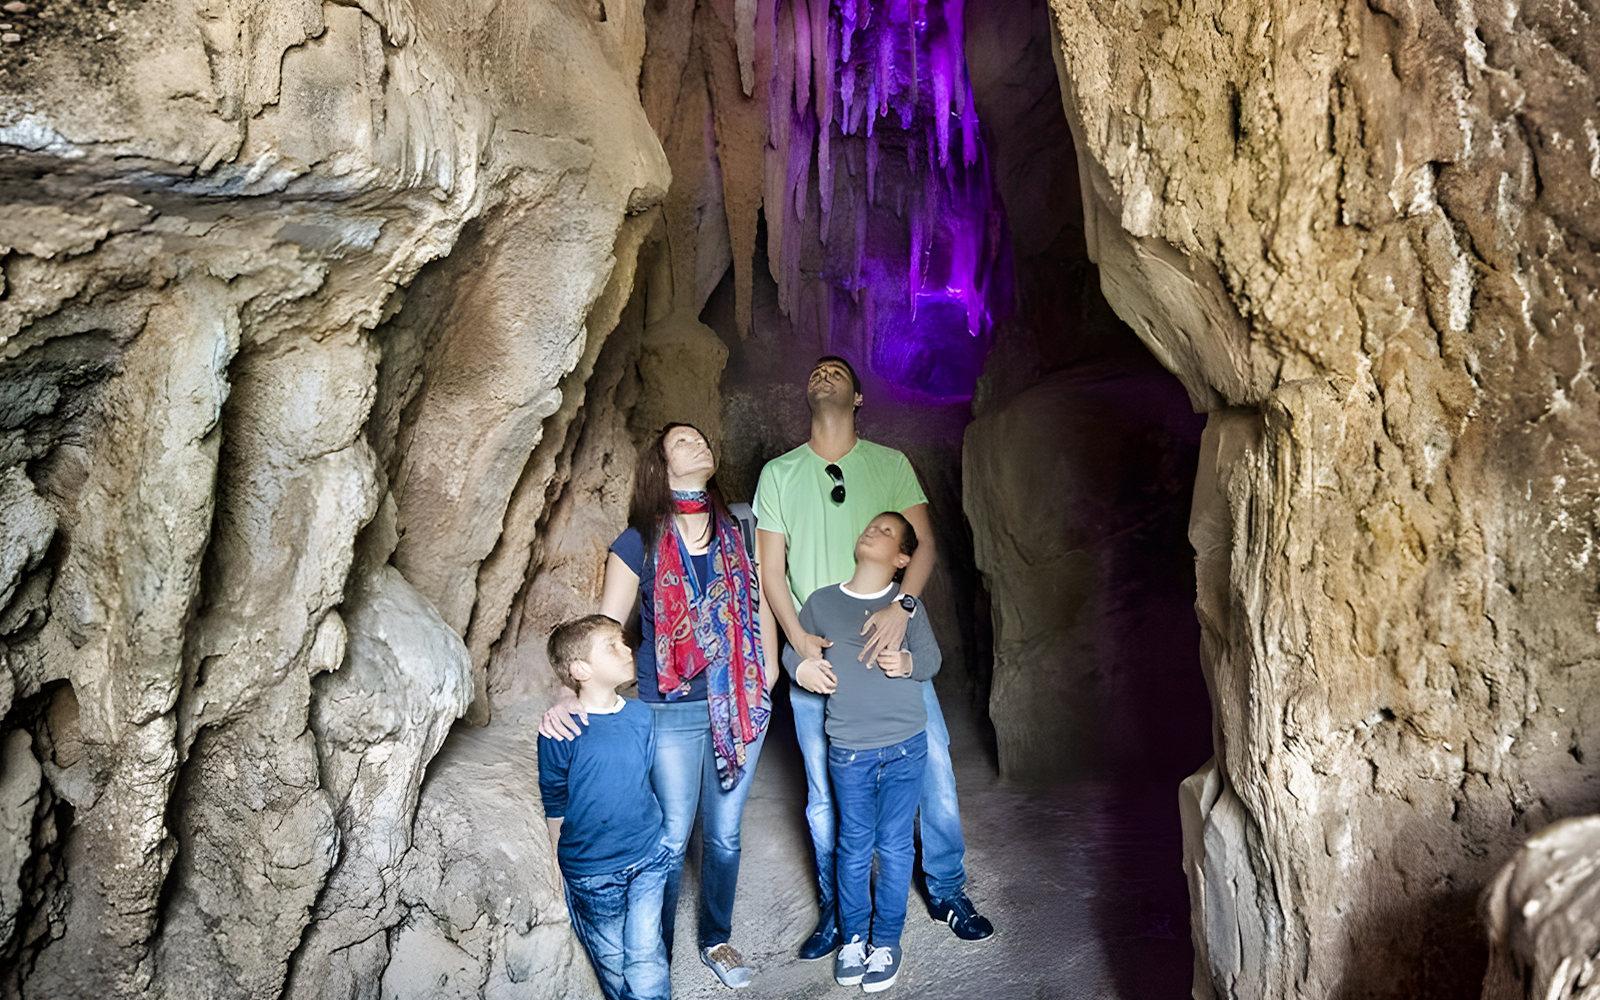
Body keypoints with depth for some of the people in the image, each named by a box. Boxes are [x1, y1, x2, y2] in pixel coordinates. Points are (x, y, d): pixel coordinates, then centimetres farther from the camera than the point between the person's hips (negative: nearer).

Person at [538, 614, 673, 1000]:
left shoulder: (642, 717, -3)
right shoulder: (560, 733, -16)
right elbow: (555, 807, -5)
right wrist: (564, 872, 2)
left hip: (647, 858, 3)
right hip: (592, 872, -2)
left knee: (646, 961, -2)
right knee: (612, 961, 12)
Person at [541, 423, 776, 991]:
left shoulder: (738, 530, 2)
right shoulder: (639, 544, -7)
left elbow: (759, 596, 15)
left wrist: (768, 665, 9)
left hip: (739, 703, 3)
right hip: (671, 711, -3)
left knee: (724, 834, 16)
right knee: (671, 841, 9)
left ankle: (716, 940, 37)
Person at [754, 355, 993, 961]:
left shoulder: (890, 464, 7)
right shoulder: (779, 474, 7)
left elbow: (923, 542, -2)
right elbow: (771, 570, 4)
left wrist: (901, 605, -21)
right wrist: (799, 639, -11)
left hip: (892, 645, 0)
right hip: (817, 658, 0)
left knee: (933, 770, 3)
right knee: (826, 794, 7)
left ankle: (947, 892, 26)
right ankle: (836, 910, 26)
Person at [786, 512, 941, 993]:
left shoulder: (906, 604, -1)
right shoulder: (821, 602, 2)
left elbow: (932, 659, 4)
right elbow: (792, 649, 14)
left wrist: (907, 662, -16)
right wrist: (803, 666, -7)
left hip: (905, 748, 0)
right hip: (848, 751, 1)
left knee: (894, 846, 7)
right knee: (854, 847, 9)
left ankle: (886, 940, 23)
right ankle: (853, 936, 28)